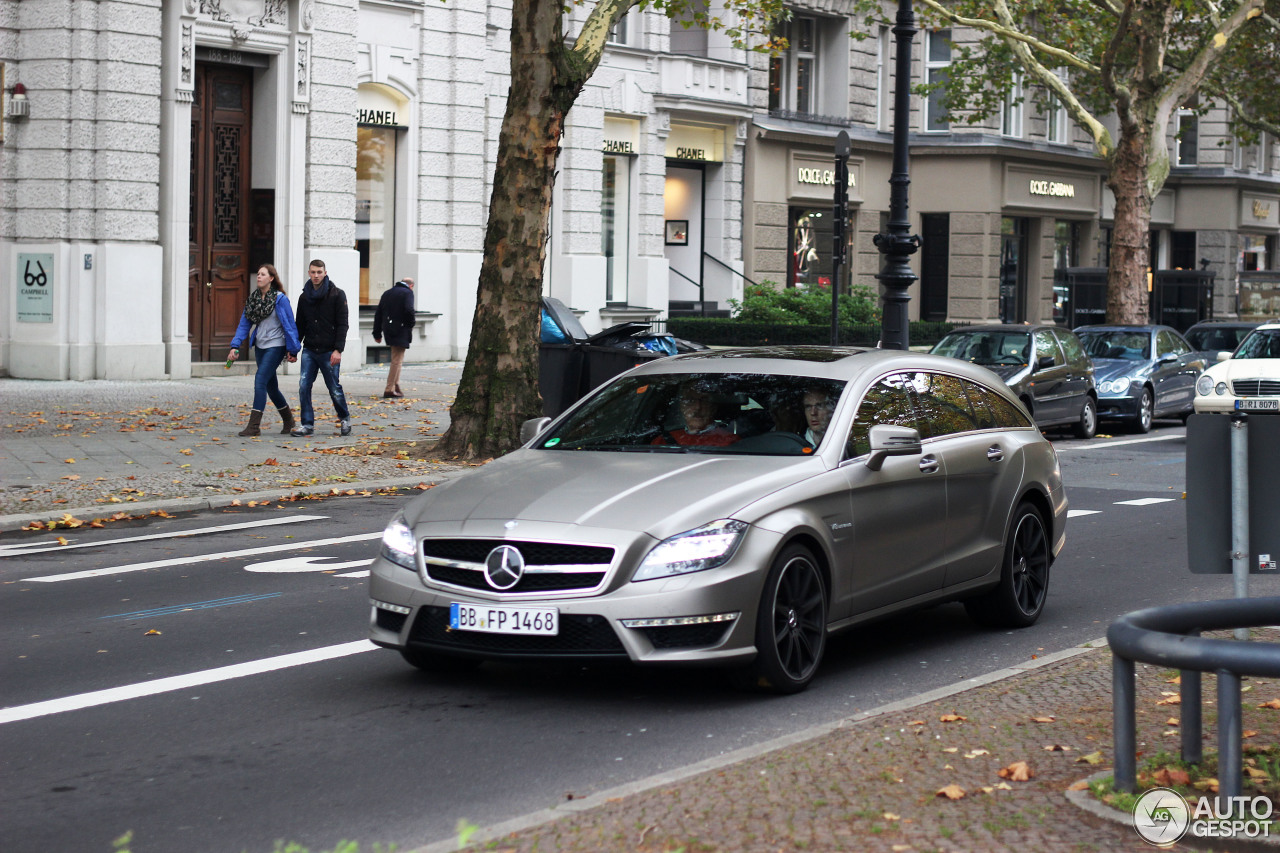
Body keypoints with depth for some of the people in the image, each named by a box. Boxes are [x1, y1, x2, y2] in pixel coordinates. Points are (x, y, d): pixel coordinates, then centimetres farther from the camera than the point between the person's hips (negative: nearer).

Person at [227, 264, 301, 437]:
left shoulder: (280, 299, -11)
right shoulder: (253, 298, 8)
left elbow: (289, 325, -9)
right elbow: (244, 323, 8)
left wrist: (292, 350, -8)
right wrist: (235, 346, -1)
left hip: (276, 346, -7)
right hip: (260, 346, 7)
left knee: (260, 381, -16)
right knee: (271, 386, 12)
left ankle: (254, 426, -16)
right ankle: (288, 421, 29)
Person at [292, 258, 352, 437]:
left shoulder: (337, 295, -4)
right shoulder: (305, 297, 11)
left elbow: (342, 325, -7)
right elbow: (300, 325, 17)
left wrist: (338, 350, -15)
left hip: (328, 352, -4)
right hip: (309, 350, 4)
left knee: (334, 388, 3)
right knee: (304, 386, -6)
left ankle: (345, 418, 25)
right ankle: (307, 424, 1)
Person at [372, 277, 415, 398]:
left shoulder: (387, 293, 17)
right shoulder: (408, 293, -4)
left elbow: (378, 314, 15)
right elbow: (409, 310, -20)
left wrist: (377, 333, 17)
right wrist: (410, 325, -2)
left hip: (388, 330, 7)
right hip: (400, 330, -7)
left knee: (396, 359, 19)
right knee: (397, 360, -5)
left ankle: (396, 385, 19)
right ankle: (390, 389, -7)